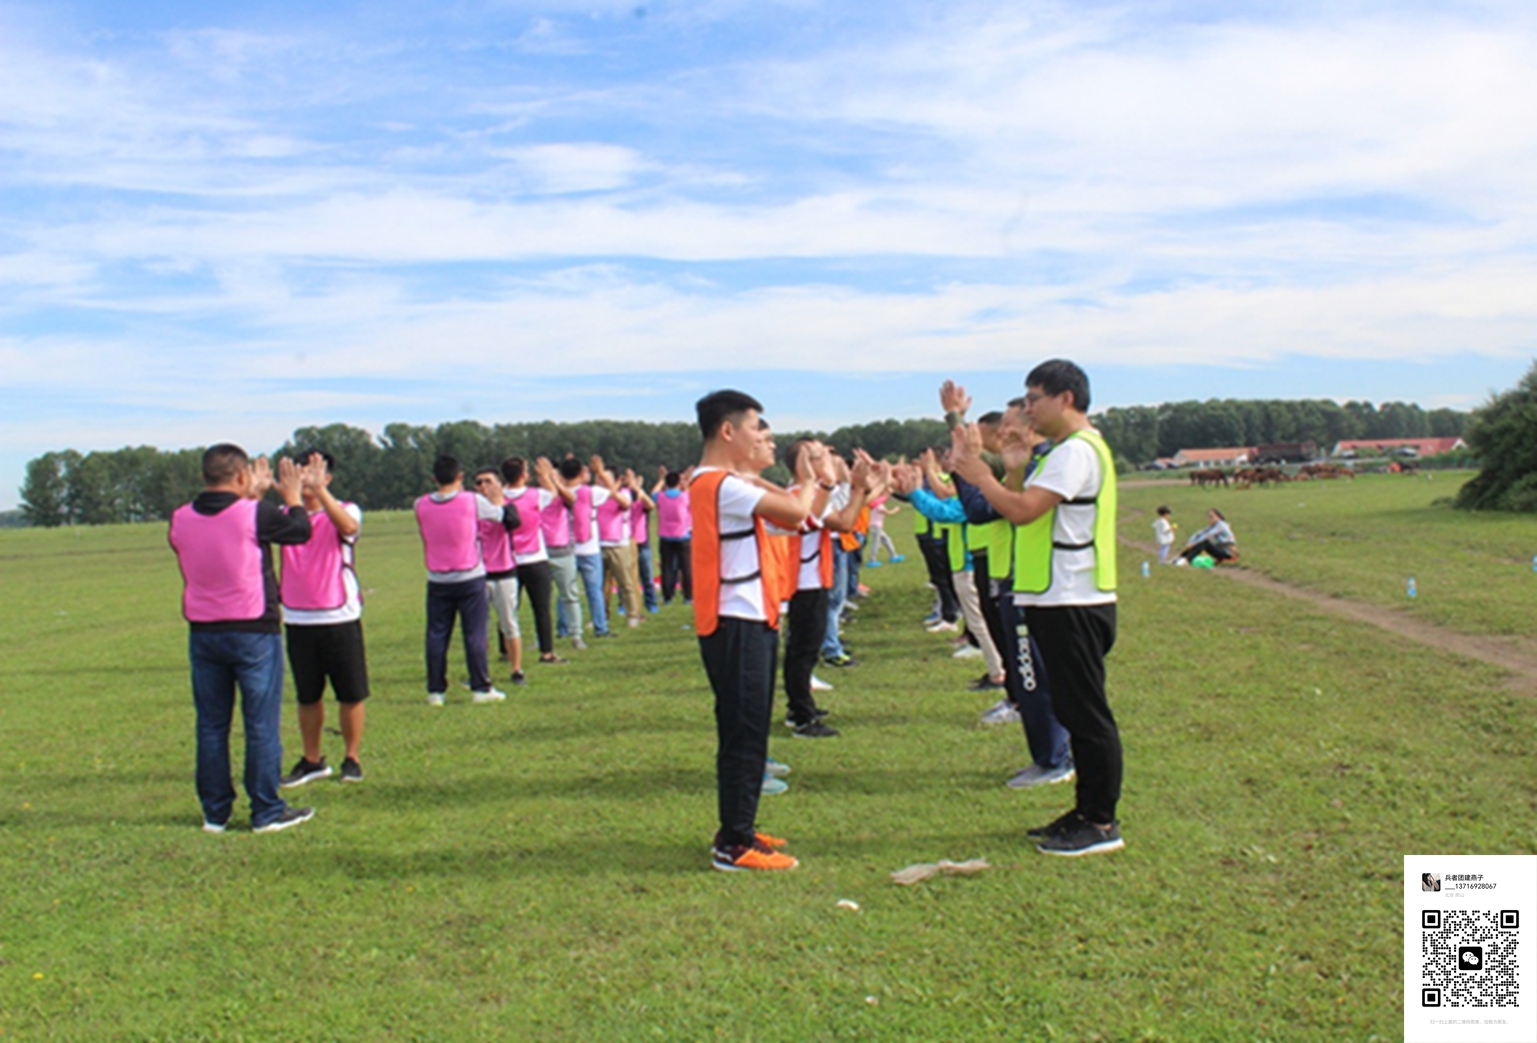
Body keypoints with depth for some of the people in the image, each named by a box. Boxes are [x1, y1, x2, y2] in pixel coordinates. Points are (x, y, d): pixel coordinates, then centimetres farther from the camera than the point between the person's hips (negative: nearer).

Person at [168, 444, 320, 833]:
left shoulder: (181, 520, 1)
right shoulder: (254, 514, -14)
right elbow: (300, 530, 1)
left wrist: (250, 496, 27)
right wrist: (293, 495, 18)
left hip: (203, 635, 5)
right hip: (253, 632, -5)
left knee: (211, 725, 12)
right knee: (262, 724, 3)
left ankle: (215, 812, 19)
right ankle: (267, 811, 8)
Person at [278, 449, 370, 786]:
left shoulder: (345, 511, -3)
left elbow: (347, 526, -27)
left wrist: (318, 488, -34)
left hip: (339, 618, -3)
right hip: (298, 620, 3)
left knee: (350, 694, 4)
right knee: (307, 696, 11)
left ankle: (352, 758, 18)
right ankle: (312, 761, 24)